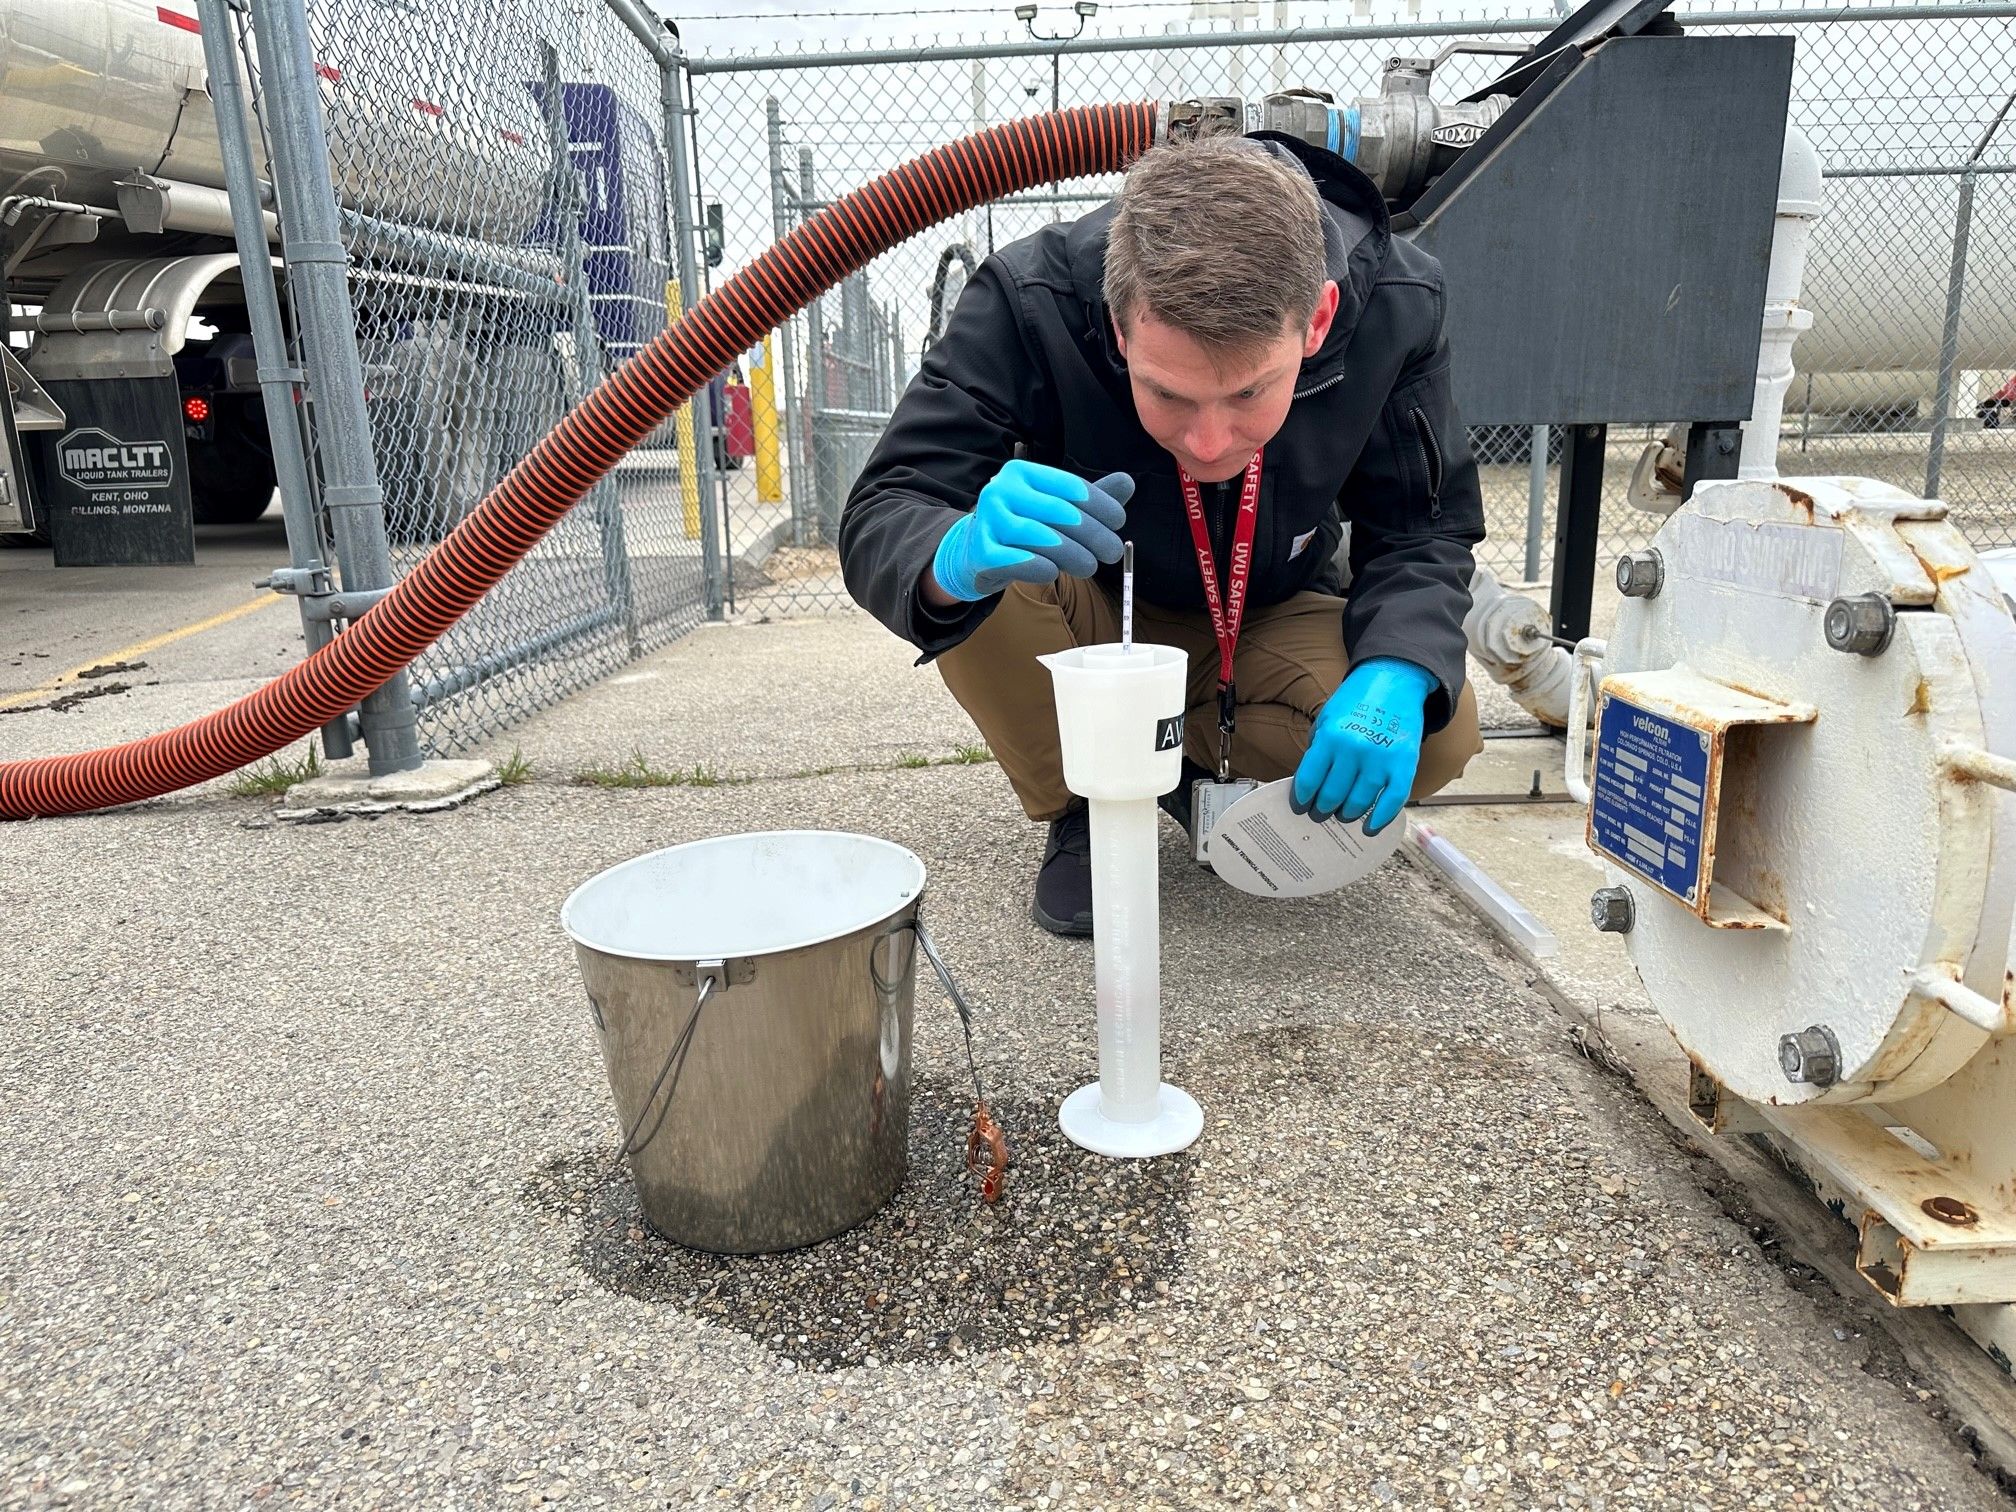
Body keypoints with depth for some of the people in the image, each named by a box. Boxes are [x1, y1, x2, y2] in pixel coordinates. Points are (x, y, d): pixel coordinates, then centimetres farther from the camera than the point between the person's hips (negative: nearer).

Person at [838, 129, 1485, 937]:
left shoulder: (1395, 305, -25)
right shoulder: (1030, 302, -31)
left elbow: (1425, 533, -15)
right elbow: (877, 522, -32)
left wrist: (1395, 677, -36)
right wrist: (959, 555, -57)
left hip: (1267, 622, 2)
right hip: (1087, 613, -1)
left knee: (1438, 737, -25)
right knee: (970, 575, -34)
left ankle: (1186, 764, 5)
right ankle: (1083, 809, -5)